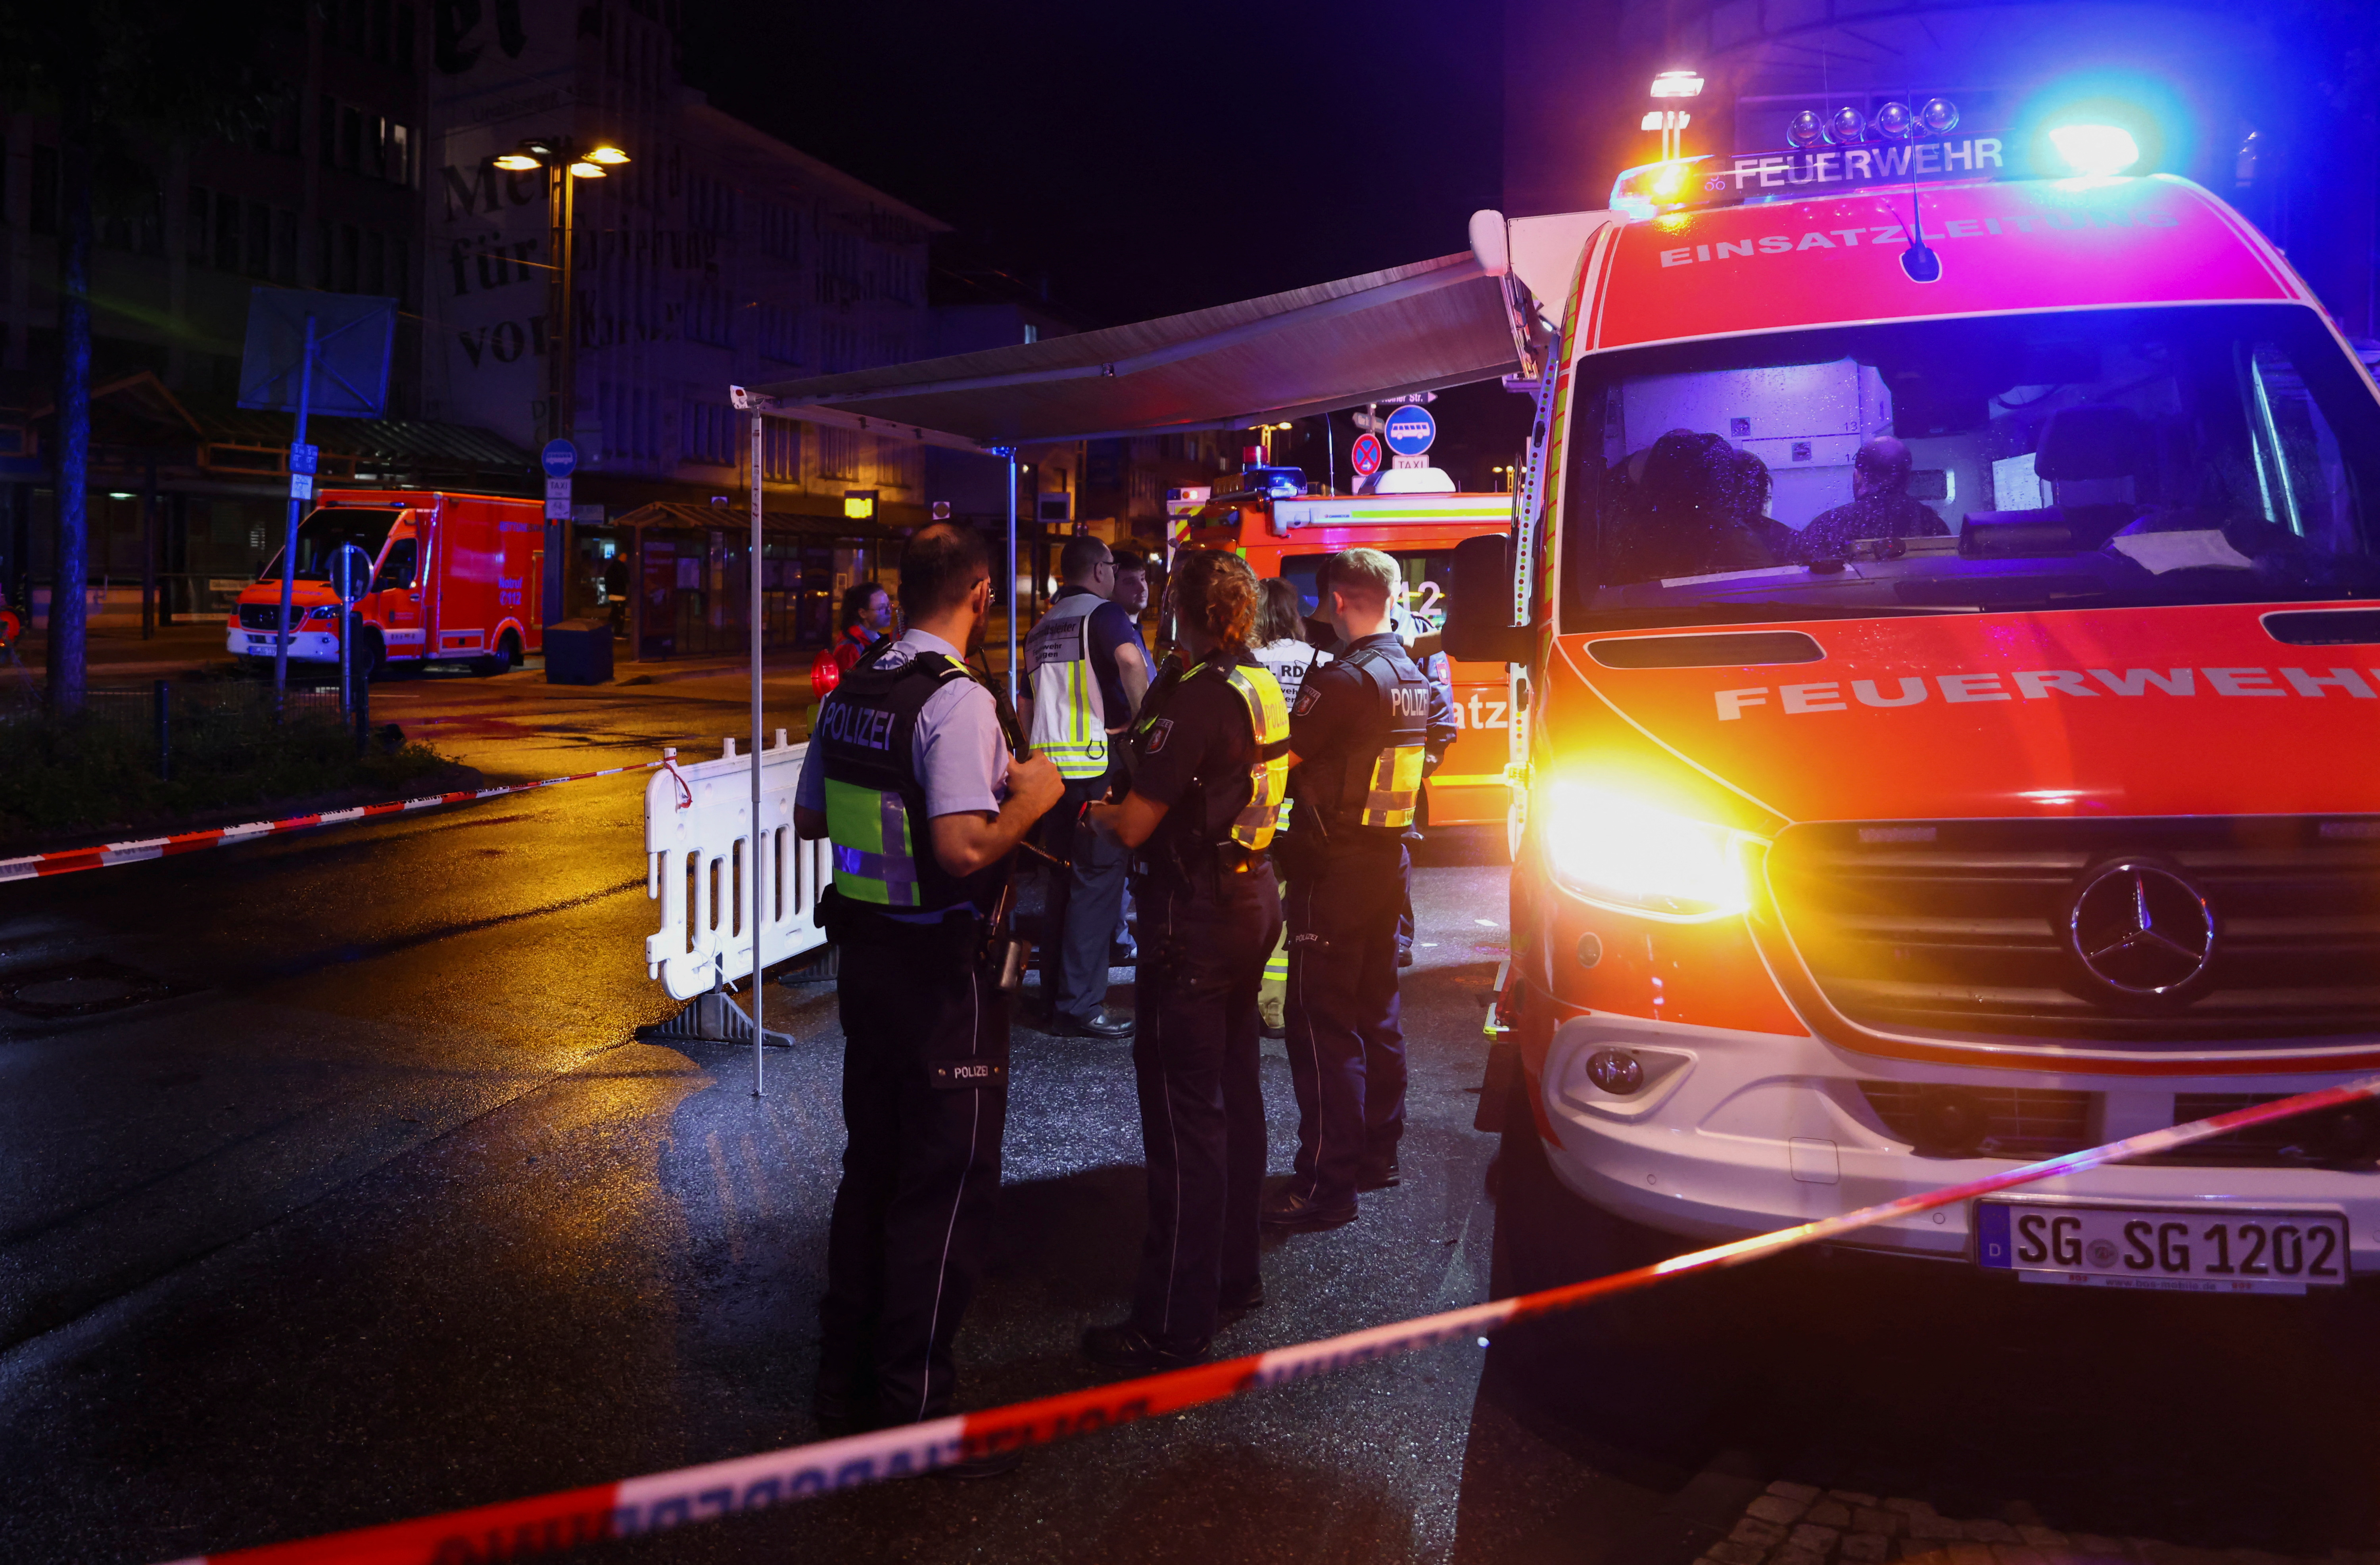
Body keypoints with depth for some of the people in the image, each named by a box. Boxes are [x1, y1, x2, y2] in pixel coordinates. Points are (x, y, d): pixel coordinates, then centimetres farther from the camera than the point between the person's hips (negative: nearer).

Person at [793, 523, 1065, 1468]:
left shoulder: (851, 692, 6)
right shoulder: (959, 700, -20)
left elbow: (810, 818, 16)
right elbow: (965, 848, -30)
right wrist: (1030, 794, -14)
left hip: (864, 955, 9)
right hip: (943, 976, -8)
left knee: (872, 1166, 20)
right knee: (947, 1187, 3)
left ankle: (845, 1376, 33)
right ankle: (911, 1410, 12)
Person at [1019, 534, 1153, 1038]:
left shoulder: (1041, 628, 20)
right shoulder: (1103, 614, -6)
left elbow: (1026, 707, 24)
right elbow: (1131, 659, -28)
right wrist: (1144, 726, -18)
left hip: (1049, 767, 8)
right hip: (1098, 764, -8)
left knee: (1063, 882, 14)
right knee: (1097, 883, -5)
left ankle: (1055, 998, 19)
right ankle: (1080, 1008, -5)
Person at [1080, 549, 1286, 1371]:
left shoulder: (1196, 695, -20)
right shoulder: (1262, 686, 8)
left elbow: (1136, 825, -20)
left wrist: (1098, 812, 1)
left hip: (1193, 917, -9)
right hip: (1253, 898, 9)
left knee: (1183, 1113, -4)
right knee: (1234, 1093, 18)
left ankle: (1173, 1325, 2)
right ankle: (1234, 1274, 31)